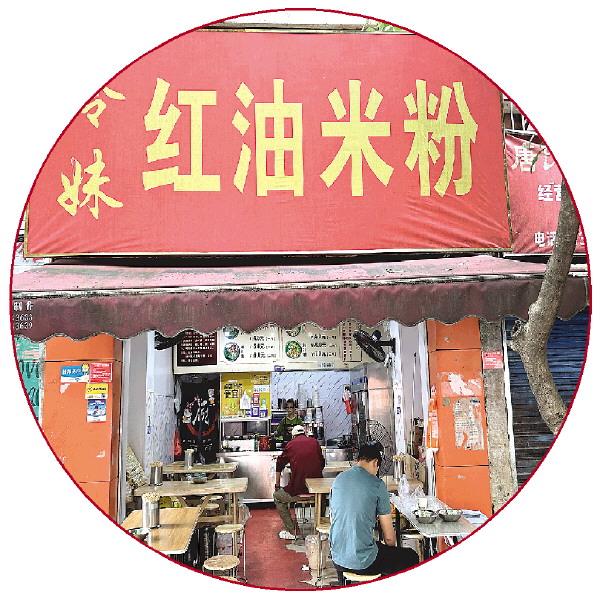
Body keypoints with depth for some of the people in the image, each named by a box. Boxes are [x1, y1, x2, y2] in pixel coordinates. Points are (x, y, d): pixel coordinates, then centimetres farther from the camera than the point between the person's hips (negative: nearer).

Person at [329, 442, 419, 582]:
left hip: (337, 559, 6)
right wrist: (390, 553, 13)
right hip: (363, 562, -6)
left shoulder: (338, 479, 3)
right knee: (411, 557, 15)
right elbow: (389, 538, -7)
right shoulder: (377, 485, -12)